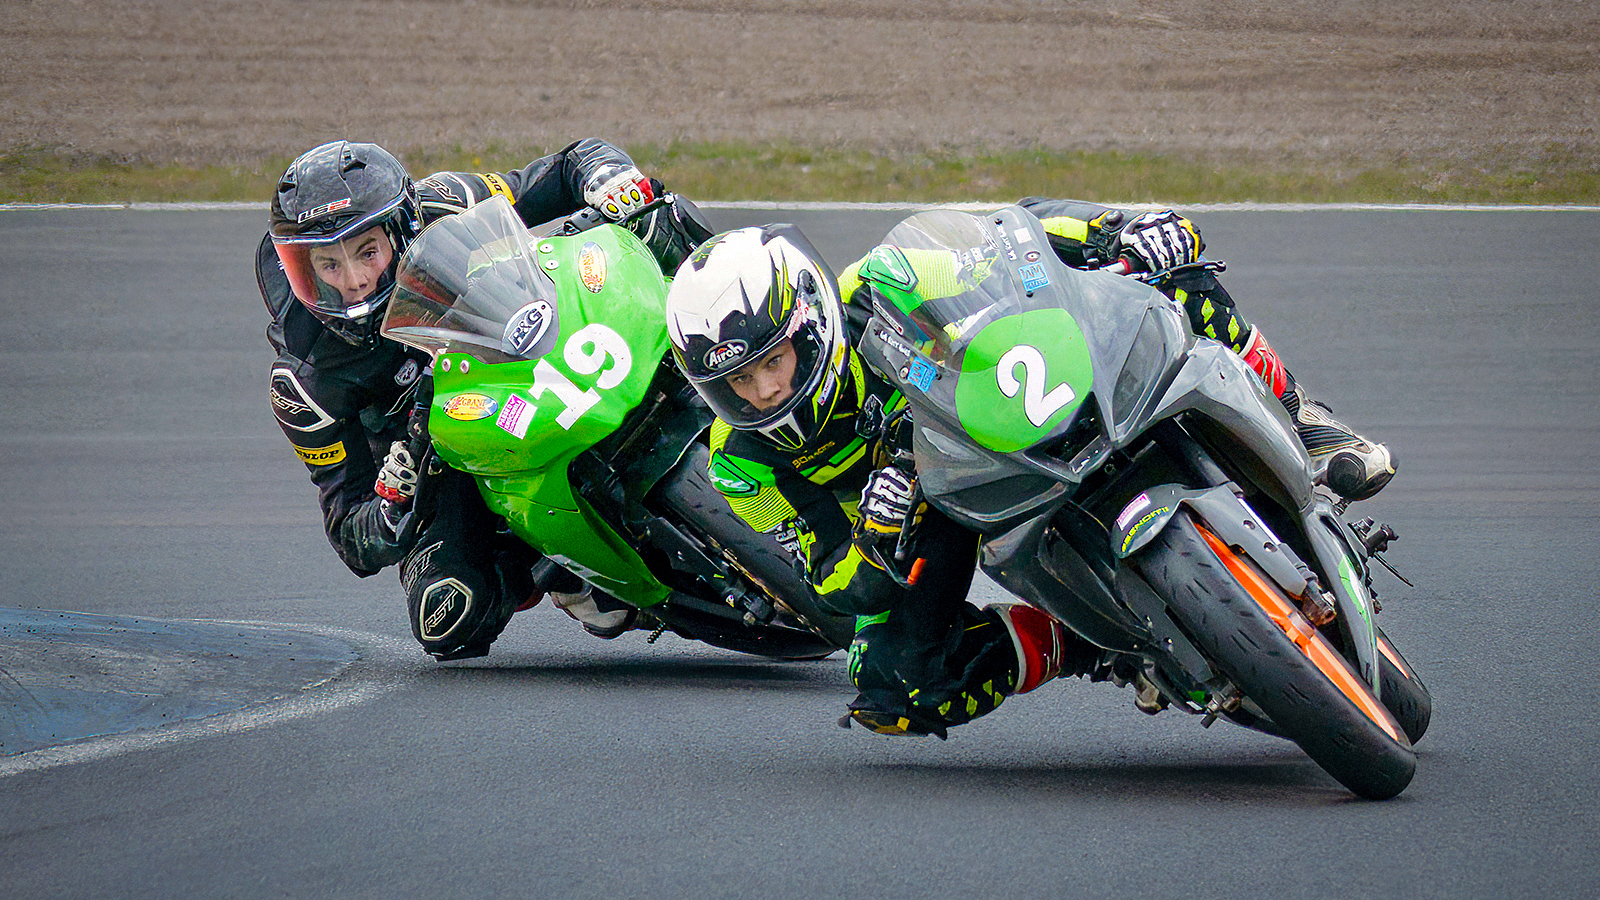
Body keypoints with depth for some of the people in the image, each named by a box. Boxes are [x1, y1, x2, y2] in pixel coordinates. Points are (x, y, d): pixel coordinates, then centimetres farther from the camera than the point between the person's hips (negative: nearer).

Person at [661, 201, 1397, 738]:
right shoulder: (745, 465, -23)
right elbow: (838, 586, -20)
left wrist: (1124, 230, -38)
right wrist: (878, 547, -44)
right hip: (921, 494, 1)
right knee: (895, 690, -26)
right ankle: (1085, 643, -9)